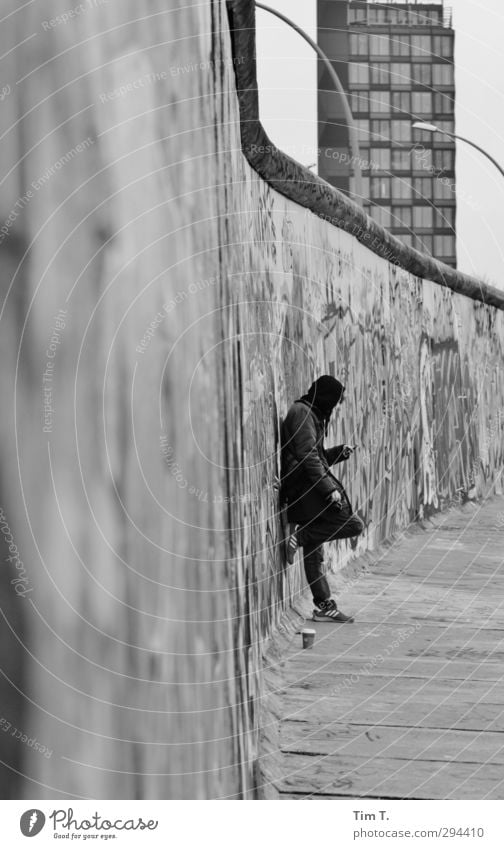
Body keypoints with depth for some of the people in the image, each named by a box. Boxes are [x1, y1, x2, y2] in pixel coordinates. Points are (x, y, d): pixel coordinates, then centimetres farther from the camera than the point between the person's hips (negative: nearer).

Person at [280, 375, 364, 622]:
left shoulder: (310, 414, 22)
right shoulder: (302, 413, -10)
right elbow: (307, 457, -19)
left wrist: (340, 452, 17)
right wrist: (329, 488, -21)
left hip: (306, 490, 11)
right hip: (307, 485, -11)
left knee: (314, 550, 9)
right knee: (353, 524, -14)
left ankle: (324, 606, 11)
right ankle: (299, 538, -13)